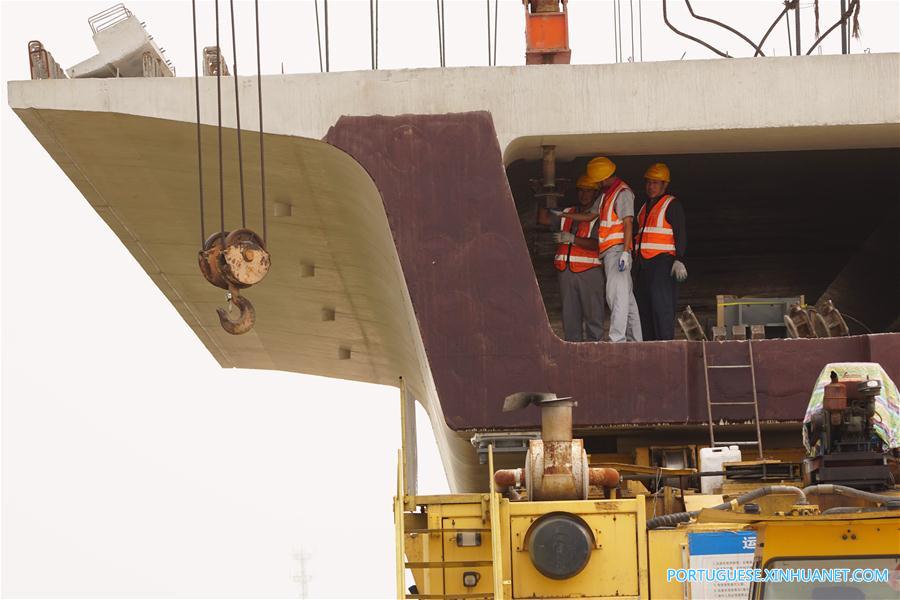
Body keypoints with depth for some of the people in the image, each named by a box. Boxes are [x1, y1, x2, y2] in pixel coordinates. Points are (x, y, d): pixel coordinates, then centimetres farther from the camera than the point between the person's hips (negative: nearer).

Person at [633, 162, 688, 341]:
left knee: (661, 304, -16)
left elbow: (681, 235, -8)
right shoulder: (645, 207, 23)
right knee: (643, 306, 4)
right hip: (643, 263, 8)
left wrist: (679, 260, -19)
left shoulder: (672, 205, -1)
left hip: (662, 262, -8)